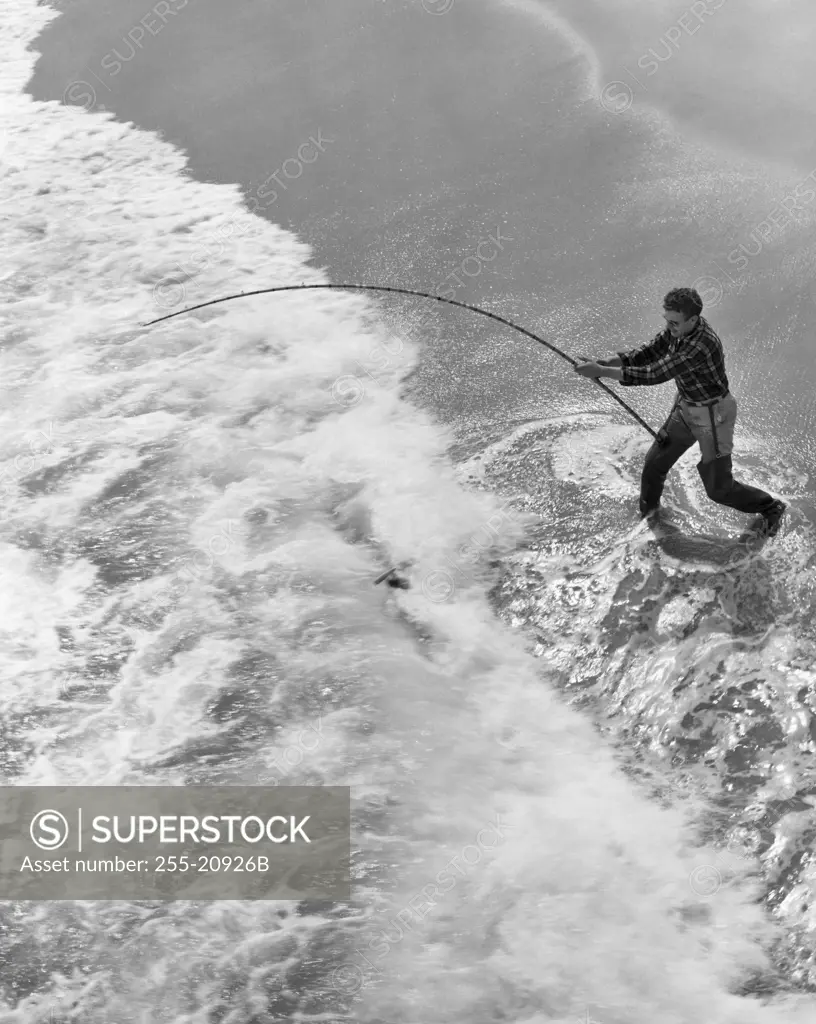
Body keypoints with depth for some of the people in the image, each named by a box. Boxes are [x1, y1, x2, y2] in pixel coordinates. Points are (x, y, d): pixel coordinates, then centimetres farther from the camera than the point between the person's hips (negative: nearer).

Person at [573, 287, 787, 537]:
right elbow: (646, 353, -5)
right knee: (654, 464, 13)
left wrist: (601, 372, -36)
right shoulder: (679, 327, -11)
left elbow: (655, 374, -37)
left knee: (718, 488, 4)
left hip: (713, 415, -7)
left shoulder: (702, 344, -37)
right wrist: (604, 362, -20)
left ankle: (770, 507, 31)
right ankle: (647, 513, 41)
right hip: (686, 408, 7)